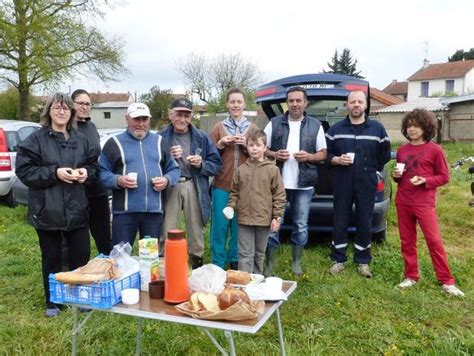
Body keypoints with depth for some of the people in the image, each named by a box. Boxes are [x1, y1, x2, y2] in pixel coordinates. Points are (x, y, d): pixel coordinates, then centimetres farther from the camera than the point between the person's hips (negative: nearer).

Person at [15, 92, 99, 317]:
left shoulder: (80, 140, 9)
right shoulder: (35, 139, -4)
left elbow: (94, 165, 15)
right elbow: (24, 170, -10)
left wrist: (86, 172, -7)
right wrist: (54, 173, -19)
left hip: (76, 209, 3)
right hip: (47, 210, -3)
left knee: (81, 255, 8)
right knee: (51, 258, 9)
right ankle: (52, 302, 26)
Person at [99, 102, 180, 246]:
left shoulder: (159, 141, 15)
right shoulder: (114, 143, 5)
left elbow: (174, 169, 17)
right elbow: (102, 172, 2)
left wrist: (167, 180, -4)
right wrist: (118, 180, -17)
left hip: (154, 209, 3)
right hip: (124, 210, -2)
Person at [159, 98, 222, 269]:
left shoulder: (202, 137, 6)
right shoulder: (161, 137, 4)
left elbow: (217, 165, 8)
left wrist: (202, 164, -11)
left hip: (194, 188, 1)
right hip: (169, 188, -1)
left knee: (196, 231, 9)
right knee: (167, 232, 0)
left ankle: (197, 263, 23)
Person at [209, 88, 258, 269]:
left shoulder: (253, 128, 9)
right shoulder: (218, 127, 8)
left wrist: (246, 146, -10)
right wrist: (220, 144, -10)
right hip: (222, 185, 0)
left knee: (239, 226, 7)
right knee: (219, 226, 2)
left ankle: (235, 261, 22)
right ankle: (218, 264, 14)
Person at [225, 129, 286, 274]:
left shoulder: (272, 169, -4)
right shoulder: (241, 169, 3)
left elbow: (279, 195, -3)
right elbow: (234, 192, 11)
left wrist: (277, 217, -6)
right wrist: (231, 206, -5)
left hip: (264, 219, 0)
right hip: (244, 219, 1)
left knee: (259, 254, 16)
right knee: (245, 254, 3)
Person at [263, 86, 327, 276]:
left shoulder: (315, 125, 5)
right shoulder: (274, 123, 4)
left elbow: (323, 153, 7)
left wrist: (309, 157, -13)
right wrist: (274, 155, -12)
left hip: (304, 185, 1)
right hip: (277, 183, 0)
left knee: (301, 226, 10)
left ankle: (296, 262, 27)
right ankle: (269, 264, 15)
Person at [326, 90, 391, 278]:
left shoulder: (378, 128, 4)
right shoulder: (335, 129, 5)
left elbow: (385, 155, 10)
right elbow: (326, 154, 7)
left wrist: (372, 171, 5)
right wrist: (338, 160, -11)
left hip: (367, 184, 0)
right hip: (342, 184, 0)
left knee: (364, 223, 6)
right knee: (340, 222, 5)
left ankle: (363, 261, 20)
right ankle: (338, 259, 18)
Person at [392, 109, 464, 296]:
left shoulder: (434, 150, -5)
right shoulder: (401, 150, 9)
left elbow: (444, 176, -2)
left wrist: (425, 181, -17)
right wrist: (396, 176, -3)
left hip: (424, 203, -5)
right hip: (403, 202, 5)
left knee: (434, 241, -4)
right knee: (407, 241, 10)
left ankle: (446, 281, 5)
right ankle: (411, 276, 22)